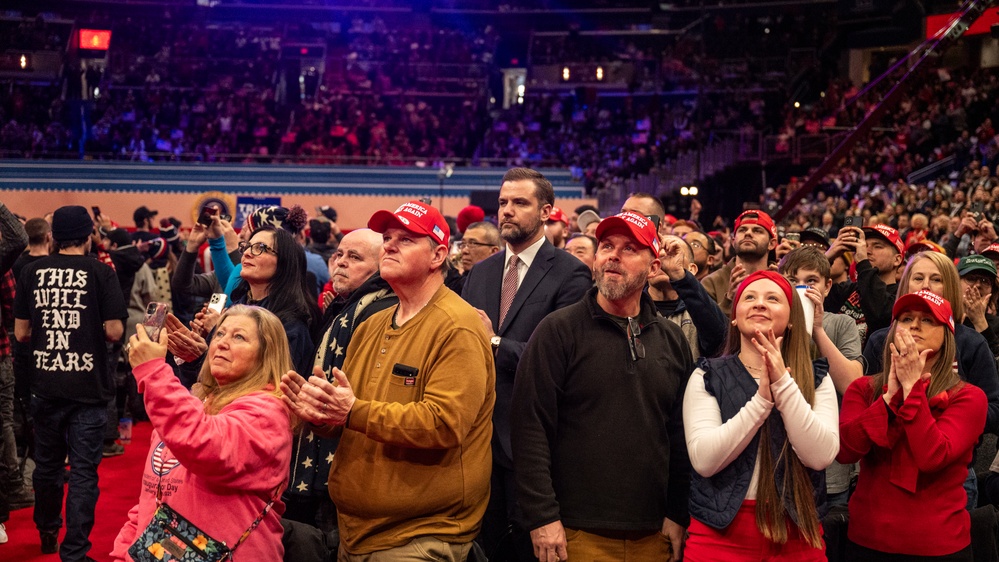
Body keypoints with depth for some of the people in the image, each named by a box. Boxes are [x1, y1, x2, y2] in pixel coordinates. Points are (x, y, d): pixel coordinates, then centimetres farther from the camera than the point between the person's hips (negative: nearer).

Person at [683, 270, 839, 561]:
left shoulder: (816, 379, 2)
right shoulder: (707, 376, -2)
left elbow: (820, 455, -13)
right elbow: (704, 459, -15)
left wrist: (783, 383, -20)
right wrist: (762, 400, -20)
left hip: (795, 537, 1)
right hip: (720, 534, -1)